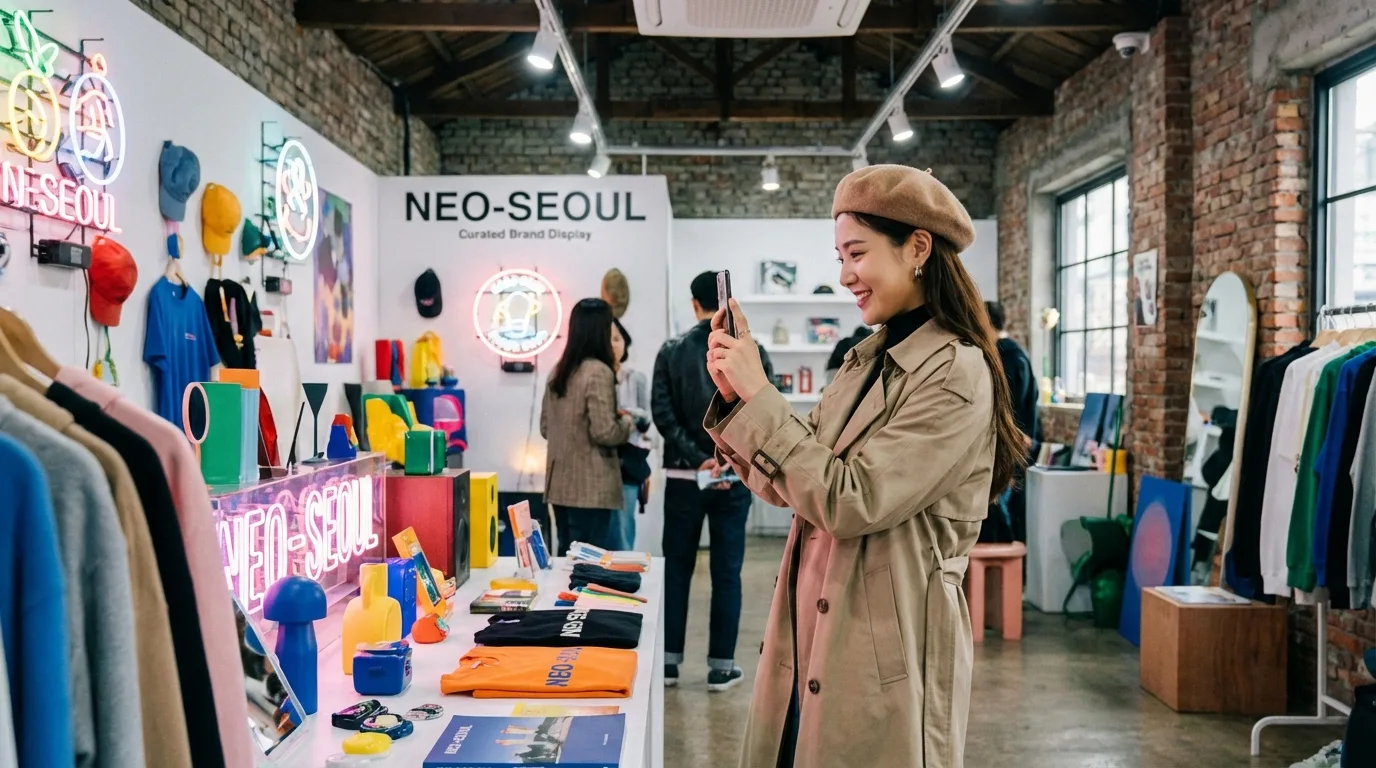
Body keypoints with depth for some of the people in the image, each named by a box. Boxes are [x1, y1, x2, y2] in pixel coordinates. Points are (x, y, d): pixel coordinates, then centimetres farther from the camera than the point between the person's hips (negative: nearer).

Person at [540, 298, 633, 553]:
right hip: (590, 487, -8)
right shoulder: (599, 372, -14)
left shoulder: (558, 370, 10)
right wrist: (627, 422, 1)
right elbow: (604, 432, -18)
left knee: (568, 555, 15)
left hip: (560, 484, 8)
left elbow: (545, 428, 17)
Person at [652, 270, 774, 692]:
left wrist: (698, 459, -11)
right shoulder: (751, 352, -2)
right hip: (734, 479, -1)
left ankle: (668, 660, 16)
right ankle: (721, 666, 11)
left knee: (676, 569, 10)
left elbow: (663, 414, -8)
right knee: (726, 573, 5)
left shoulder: (672, 351, 0)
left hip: (683, 476, 1)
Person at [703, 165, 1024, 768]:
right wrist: (733, 396, -4)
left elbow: (849, 502, -22)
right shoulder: (866, 361, 7)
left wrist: (758, 394, -18)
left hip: (885, 661, -7)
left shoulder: (956, 375, -16)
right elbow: (789, 486, 9)